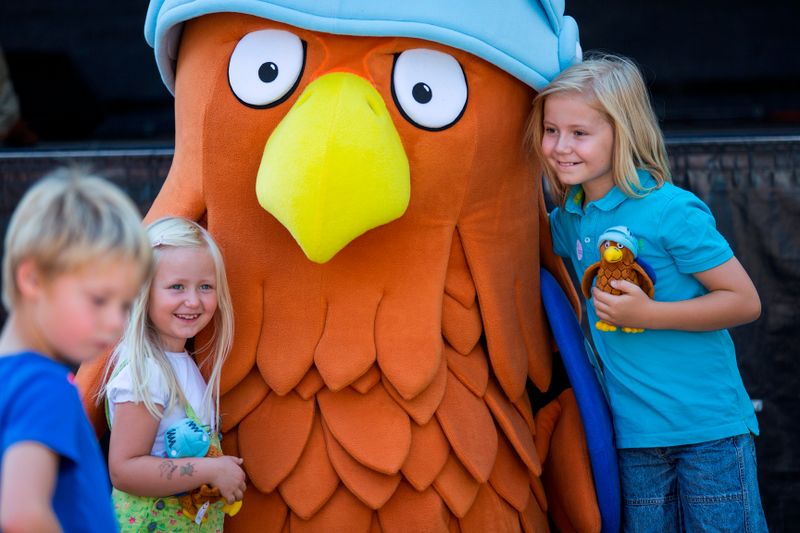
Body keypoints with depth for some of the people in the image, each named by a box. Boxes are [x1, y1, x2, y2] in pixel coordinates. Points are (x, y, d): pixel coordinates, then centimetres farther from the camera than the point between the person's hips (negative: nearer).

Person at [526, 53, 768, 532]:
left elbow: (745, 301, -14)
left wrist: (647, 314, -21)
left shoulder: (671, 211, -15)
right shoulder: (568, 219, 6)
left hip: (711, 428, -6)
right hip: (632, 436, 6)